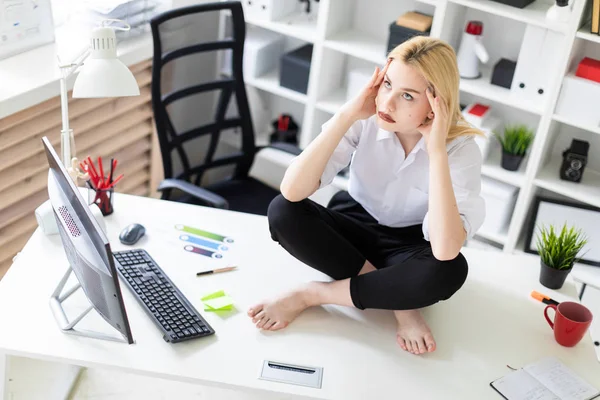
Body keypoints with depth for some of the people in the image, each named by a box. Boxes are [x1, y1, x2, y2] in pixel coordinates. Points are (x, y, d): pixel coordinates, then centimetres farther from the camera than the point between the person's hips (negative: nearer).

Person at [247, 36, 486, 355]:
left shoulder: (461, 149, -23)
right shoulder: (366, 120, -19)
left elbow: (445, 250, -39)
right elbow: (292, 191, -30)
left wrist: (436, 151, -39)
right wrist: (345, 116, -34)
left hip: (406, 248, -2)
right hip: (353, 228, 2)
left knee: (449, 270, -36)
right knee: (282, 212, -26)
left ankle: (312, 294, -20)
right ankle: (398, 301, -18)